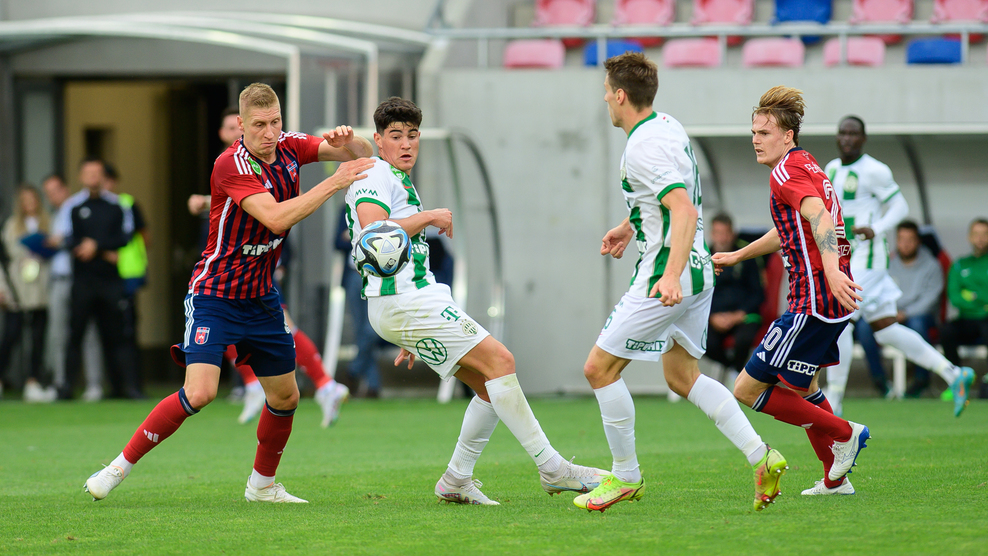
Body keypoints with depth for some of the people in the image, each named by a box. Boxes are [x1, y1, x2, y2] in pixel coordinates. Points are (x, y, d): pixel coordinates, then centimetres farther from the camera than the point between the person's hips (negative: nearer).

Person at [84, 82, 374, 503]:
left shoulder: (289, 147, -1)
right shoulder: (231, 165, -22)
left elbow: (365, 156, 6)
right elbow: (276, 217, -33)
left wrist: (347, 141, -18)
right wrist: (333, 183, -32)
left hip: (261, 297, 7)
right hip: (215, 295, -7)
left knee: (285, 396, 10)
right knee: (199, 392, -21)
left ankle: (262, 485, 31)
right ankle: (121, 465, -8)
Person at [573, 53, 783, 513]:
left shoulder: (643, 148, -20)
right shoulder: (668, 126, 11)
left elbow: (686, 212, -30)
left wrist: (671, 275, -39)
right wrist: (629, 227, 37)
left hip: (668, 277, -10)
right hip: (698, 271, 10)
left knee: (600, 368, -1)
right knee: (681, 376, 16)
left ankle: (625, 476, 7)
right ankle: (760, 456, 4)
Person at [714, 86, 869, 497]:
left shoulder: (787, 171, -11)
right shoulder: (806, 166, 20)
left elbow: (819, 217, -30)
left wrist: (832, 271, -45)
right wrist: (738, 255, 46)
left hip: (813, 302, -11)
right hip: (831, 300, 11)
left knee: (748, 389, -8)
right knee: (800, 385, 29)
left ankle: (844, 434, -2)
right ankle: (835, 479, 33)